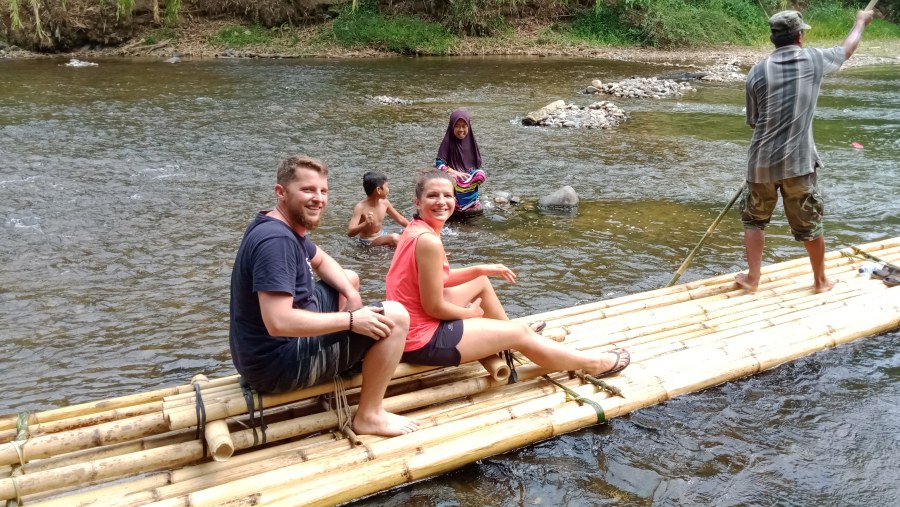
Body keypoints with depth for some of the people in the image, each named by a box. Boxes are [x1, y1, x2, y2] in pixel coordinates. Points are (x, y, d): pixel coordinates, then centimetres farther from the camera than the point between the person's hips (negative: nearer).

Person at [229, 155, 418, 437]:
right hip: (277, 363, -11)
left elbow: (321, 261, 22)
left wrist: (350, 293, 2)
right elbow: (279, 323, -34)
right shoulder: (275, 240, -26)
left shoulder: (287, 226, 5)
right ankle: (369, 416, -4)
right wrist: (351, 320, -25)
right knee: (395, 316, -15)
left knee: (349, 278, 24)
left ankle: (348, 364, 24)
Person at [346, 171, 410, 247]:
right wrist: (365, 224, -47)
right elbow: (350, 232, -31)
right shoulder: (360, 207, -24)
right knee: (394, 238, -29)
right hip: (367, 241, -7)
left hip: (381, 235, 7)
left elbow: (400, 219, 9)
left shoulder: (384, 202, -6)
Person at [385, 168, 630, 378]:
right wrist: (471, 313, -3)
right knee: (520, 333, 3)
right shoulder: (428, 240, -26)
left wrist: (482, 269, 11)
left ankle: (508, 336, 45)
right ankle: (593, 364, 22)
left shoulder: (415, 228, 4)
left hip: (413, 323, 9)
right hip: (423, 340, -9)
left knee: (481, 282, 27)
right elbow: (434, 307, -22)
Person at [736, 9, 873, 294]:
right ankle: (820, 280, 29)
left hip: (762, 162, 0)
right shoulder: (815, 59, -2)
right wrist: (861, 22, 40)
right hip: (798, 162, 0)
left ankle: (752, 278, 18)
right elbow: (847, 49, 21)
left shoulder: (757, 72, -2)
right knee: (809, 224, 14)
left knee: (754, 219, 18)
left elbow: (753, 121, 6)